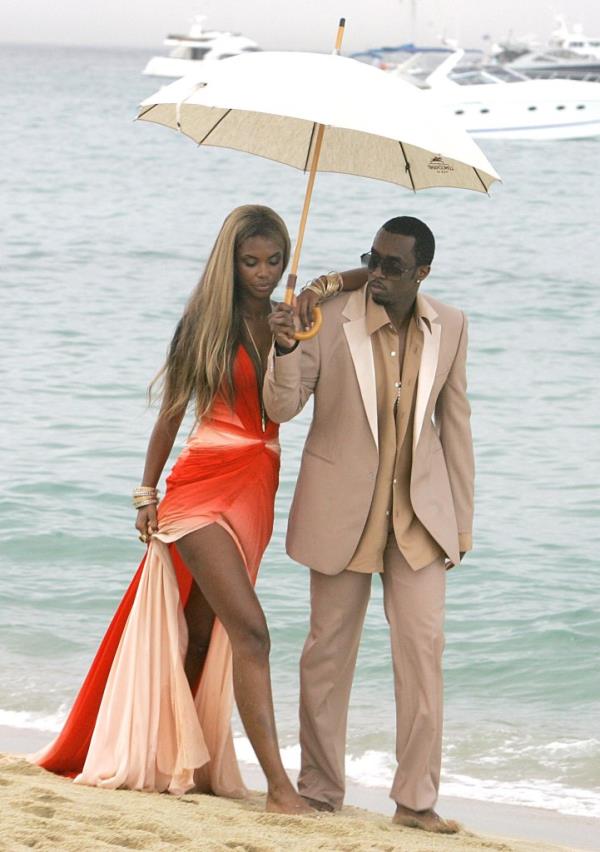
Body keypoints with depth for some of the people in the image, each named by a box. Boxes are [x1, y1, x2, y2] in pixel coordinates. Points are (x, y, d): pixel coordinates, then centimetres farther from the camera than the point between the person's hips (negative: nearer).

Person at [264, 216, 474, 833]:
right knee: (329, 648, 7)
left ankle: (416, 799, 1)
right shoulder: (327, 319, -10)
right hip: (342, 507, -2)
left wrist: (461, 519, 8)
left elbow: (454, 422, 7)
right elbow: (282, 407, -10)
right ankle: (320, 787, 20)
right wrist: (284, 348, -30)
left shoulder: (448, 327, -1)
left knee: (423, 647, -5)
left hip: (418, 510, 2)